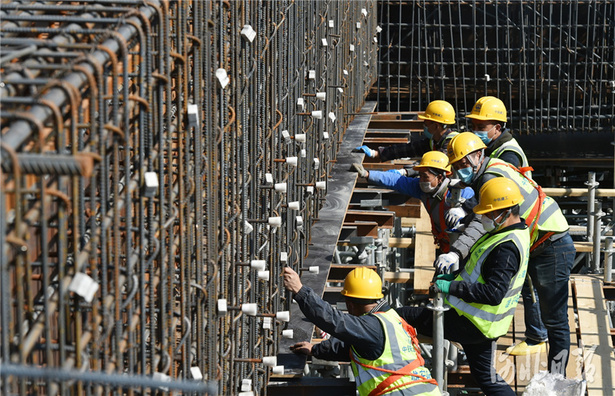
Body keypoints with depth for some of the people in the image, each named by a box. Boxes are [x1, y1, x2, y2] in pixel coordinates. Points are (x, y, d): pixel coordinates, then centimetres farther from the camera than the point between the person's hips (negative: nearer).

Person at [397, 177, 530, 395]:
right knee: (487, 378, 20)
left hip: (470, 325, -11)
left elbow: (493, 293, -32)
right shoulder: (508, 233, 9)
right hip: (481, 324, 11)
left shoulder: (507, 248, -24)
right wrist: (454, 276, 10)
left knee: (402, 318, -7)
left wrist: (452, 287, -28)